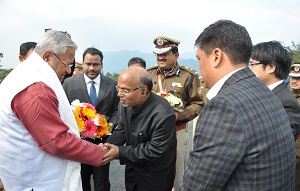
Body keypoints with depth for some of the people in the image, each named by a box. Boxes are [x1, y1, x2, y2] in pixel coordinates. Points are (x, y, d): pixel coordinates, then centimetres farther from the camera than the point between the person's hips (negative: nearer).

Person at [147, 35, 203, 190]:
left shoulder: (188, 76, -5)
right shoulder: (148, 74, 5)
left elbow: (198, 104, -4)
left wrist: (179, 115, -19)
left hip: (176, 132, -3)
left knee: (177, 175, 12)